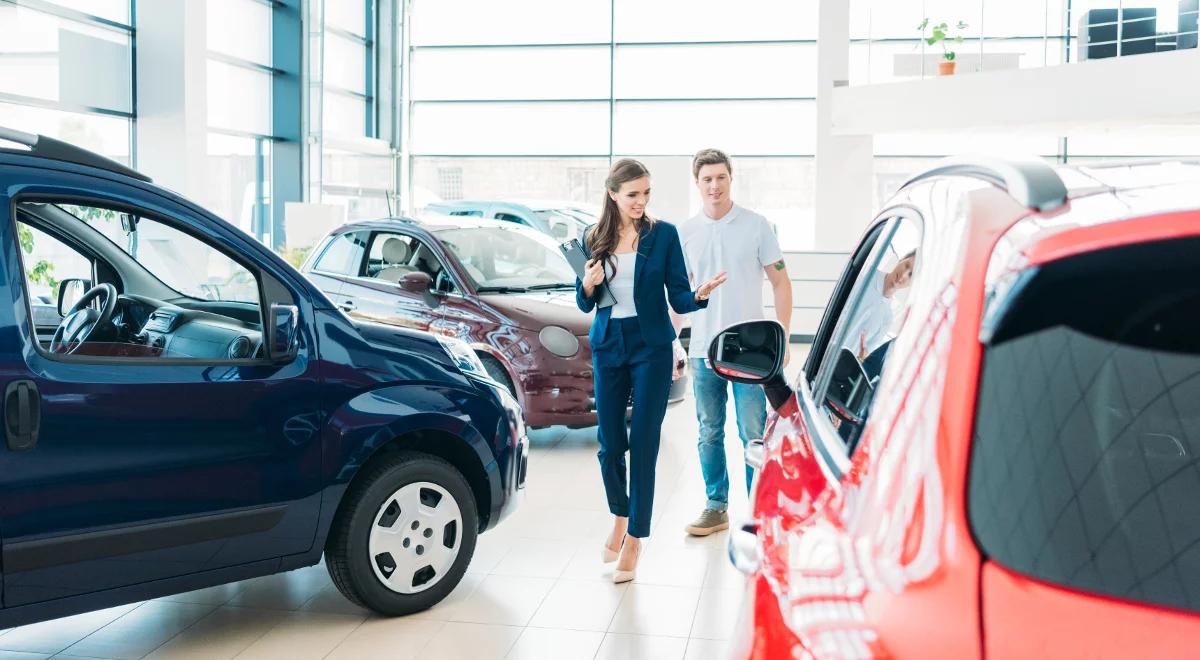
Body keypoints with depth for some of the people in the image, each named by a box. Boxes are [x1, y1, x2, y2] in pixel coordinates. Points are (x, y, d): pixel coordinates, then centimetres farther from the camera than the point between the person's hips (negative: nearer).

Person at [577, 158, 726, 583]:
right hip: (608, 346, 3)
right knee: (610, 445, 6)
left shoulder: (663, 234, -1)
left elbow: (678, 298, -2)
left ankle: (634, 541, 6)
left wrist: (699, 295, -23)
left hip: (650, 347, -3)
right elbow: (585, 304, 10)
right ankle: (619, 519, 32)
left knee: (643, 445, -4)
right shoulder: (594, 239, 6)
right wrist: (588, 285, -11)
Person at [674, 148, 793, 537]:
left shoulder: (755, 225, -2)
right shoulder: (686, 232, 7)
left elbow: (780, 282, 1)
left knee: (753, 435, -2)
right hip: (703, 350, 3)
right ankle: (716, 508, 21)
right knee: (709, 434, 10)